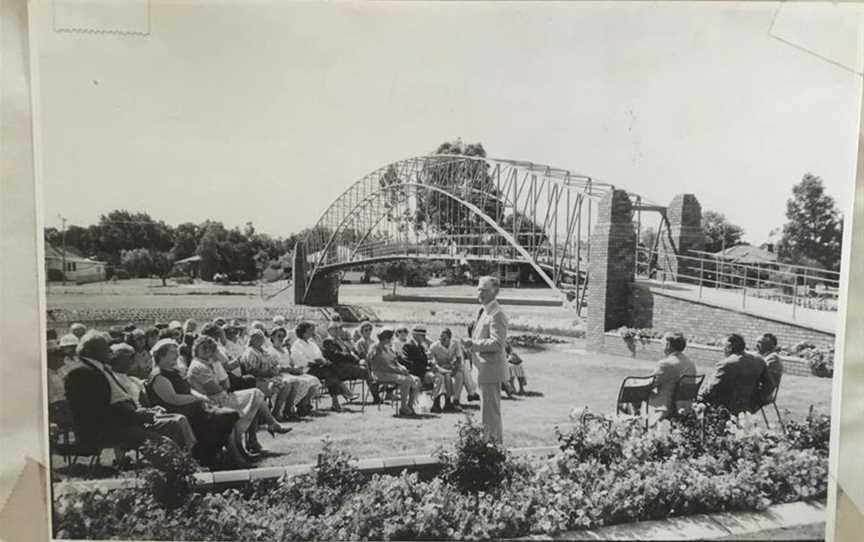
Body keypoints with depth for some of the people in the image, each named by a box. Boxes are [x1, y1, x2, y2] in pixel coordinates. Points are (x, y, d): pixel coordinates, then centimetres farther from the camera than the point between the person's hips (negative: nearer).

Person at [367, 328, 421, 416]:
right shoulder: (375, 350, -9)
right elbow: (383, 366, -17)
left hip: (393, 372, 9)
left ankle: (410, 406, -10)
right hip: (382, 374, -8)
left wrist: (402, 368, -4)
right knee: (406, 380, -31)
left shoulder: (388, 348, 18)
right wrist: (399, 370, -18)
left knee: (416, 380, -11)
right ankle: (403, 408, -20)